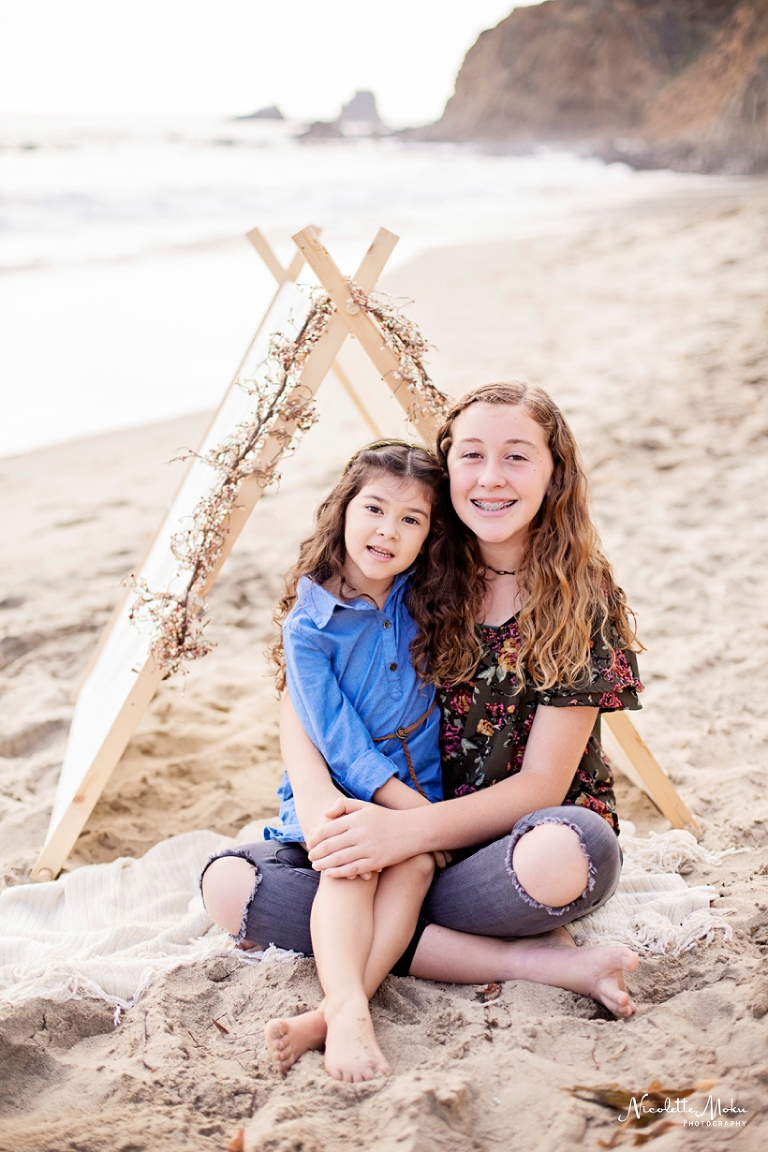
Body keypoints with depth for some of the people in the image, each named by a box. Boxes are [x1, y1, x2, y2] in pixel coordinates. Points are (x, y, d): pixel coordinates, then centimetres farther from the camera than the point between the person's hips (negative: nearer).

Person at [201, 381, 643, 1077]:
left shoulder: (585, 600, -7)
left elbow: (542, 783, -13)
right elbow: (300, 697, -1)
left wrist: (409, 830, -27)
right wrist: (318, 802, -21)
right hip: (406, 846, 4)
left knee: (564, 852, -39)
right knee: (231, 884, -21)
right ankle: (527, 960, -23)